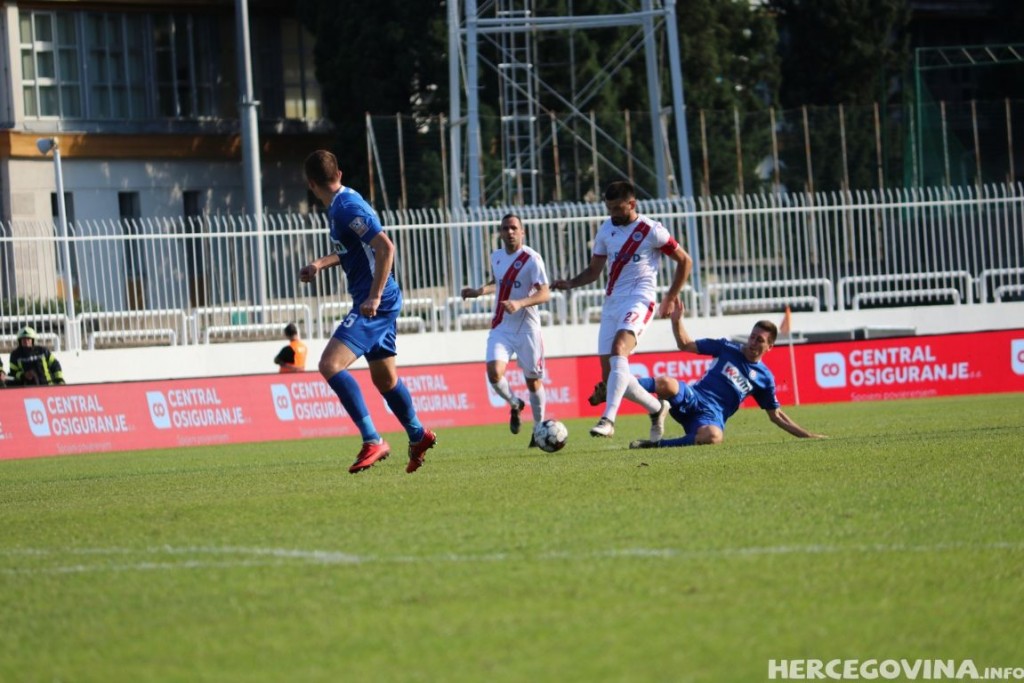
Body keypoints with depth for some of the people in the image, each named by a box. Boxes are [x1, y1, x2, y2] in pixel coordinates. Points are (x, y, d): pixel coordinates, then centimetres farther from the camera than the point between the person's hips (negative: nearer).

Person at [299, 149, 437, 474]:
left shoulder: (347, 207, -17)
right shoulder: (339, 205, 13)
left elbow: (385, 247, -25)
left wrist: (374, 297, -26)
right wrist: (321, 263, 17)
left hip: (376, 304, -10)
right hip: (377, 302, 10)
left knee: (330, 365, -20)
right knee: (384, 377, 22)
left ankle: (372, 441, -19)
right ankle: (418, 436, 39)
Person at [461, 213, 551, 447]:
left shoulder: (531, 259, -11)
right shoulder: (496, 256, 8)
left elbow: (545, 293, -18)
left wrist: (520, 303, -33)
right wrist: (480, 291, 8)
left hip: (526, 328, -4)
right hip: (501, 327, 4)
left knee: (533, 380, 6)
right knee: (494, 372, -17)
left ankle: (539, 428, 25)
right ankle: (514, 405, 13)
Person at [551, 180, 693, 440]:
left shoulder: (651, 231, -4)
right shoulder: (606, 230, 12)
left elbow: (685, 261, 5)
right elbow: (594, 271, 19)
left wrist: (671, 297, 1)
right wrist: (570, 284, -1)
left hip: (639, 299, -7)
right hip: (611, 302, 7)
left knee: (619, 348, -32)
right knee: (609, 375, 1)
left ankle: (608, 419, -42)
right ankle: (656, 409, 24)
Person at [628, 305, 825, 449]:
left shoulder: (764, 377, 14)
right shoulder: (727, 348, 12)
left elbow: (776, 415, 20)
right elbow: (685, 345, 15)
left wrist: (808, 435, 13)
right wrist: (676, 321, -2)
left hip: (712, 415, 0)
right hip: (691, 398, 0)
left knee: (714, 436, -42)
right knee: (666, 384, -39)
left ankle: (657, 444, -32)